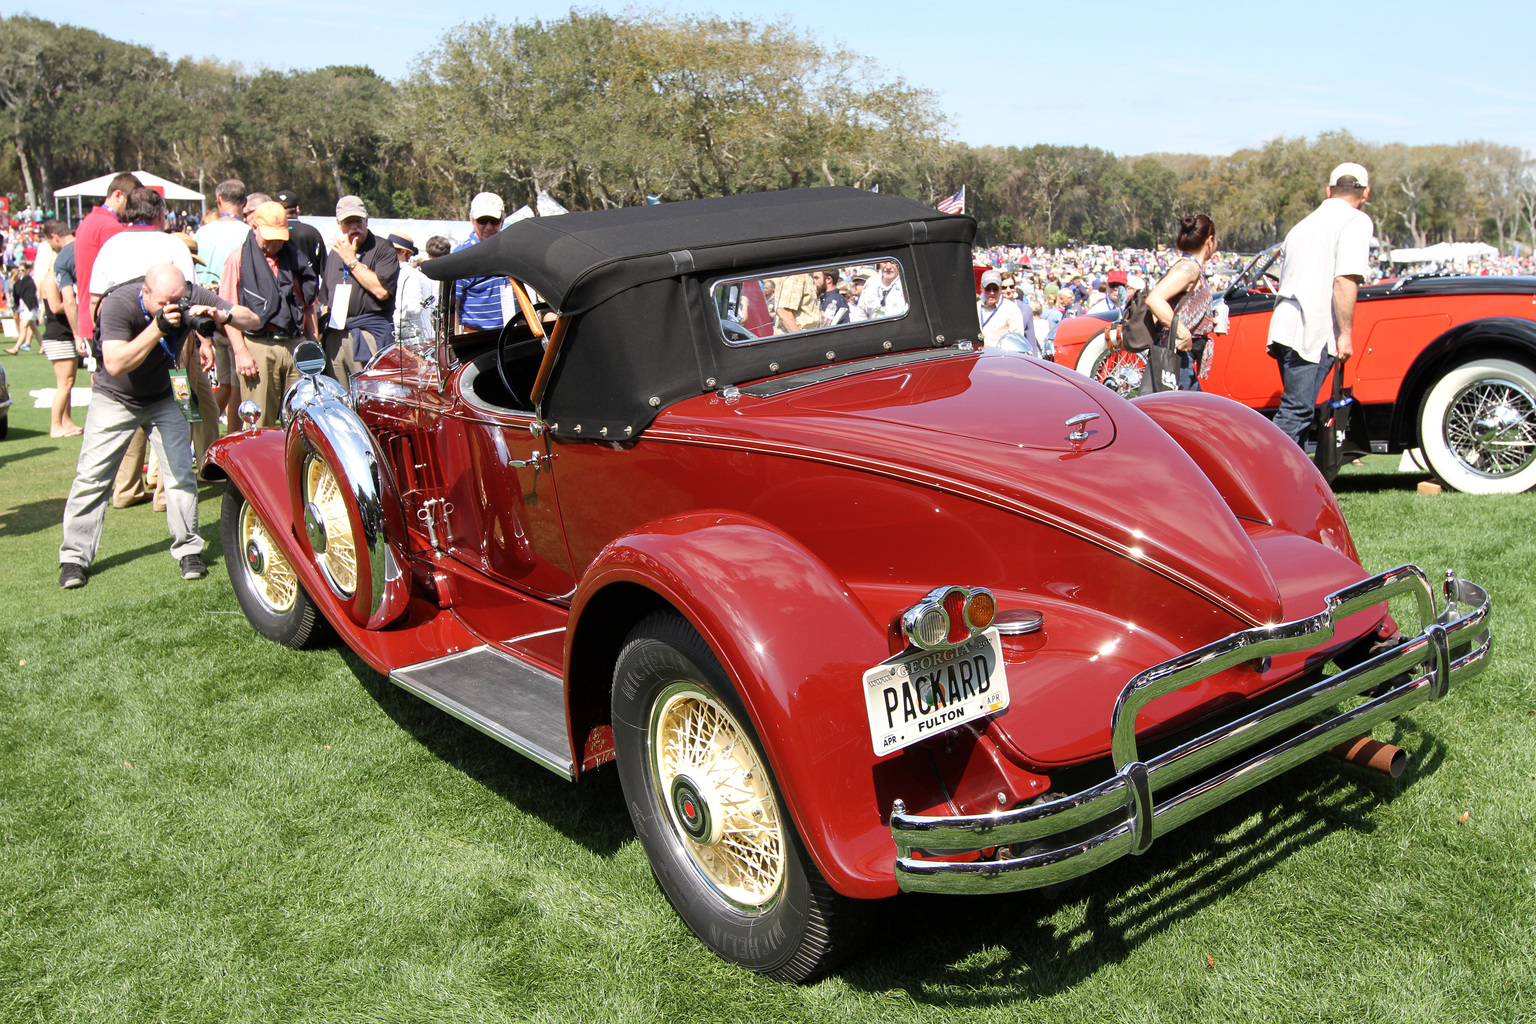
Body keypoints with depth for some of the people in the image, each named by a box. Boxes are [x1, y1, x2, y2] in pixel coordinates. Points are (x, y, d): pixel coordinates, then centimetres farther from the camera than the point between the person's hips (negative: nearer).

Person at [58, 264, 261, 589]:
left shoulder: (192, 297, -20)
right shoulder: (120, 304, -30)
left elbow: (252, 320, -19)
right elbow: (115, 365, -42)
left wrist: (222, 315, -41)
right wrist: (158, 327, -49)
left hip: (161, 399, 3)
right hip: (114, 399, -3)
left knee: (181, 472, -4)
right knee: (92, 475, -4)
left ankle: (188, 550, 7)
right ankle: (75, 556, 4)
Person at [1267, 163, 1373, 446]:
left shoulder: (1305, 223, 24)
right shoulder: (1356, 220, -1)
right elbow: (1346, 279, -15)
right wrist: (1346, 333, -13)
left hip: (1285, 326, 8)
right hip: (1313, 332, -8)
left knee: (1298, 412, 13)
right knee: (1296, 414, -13)